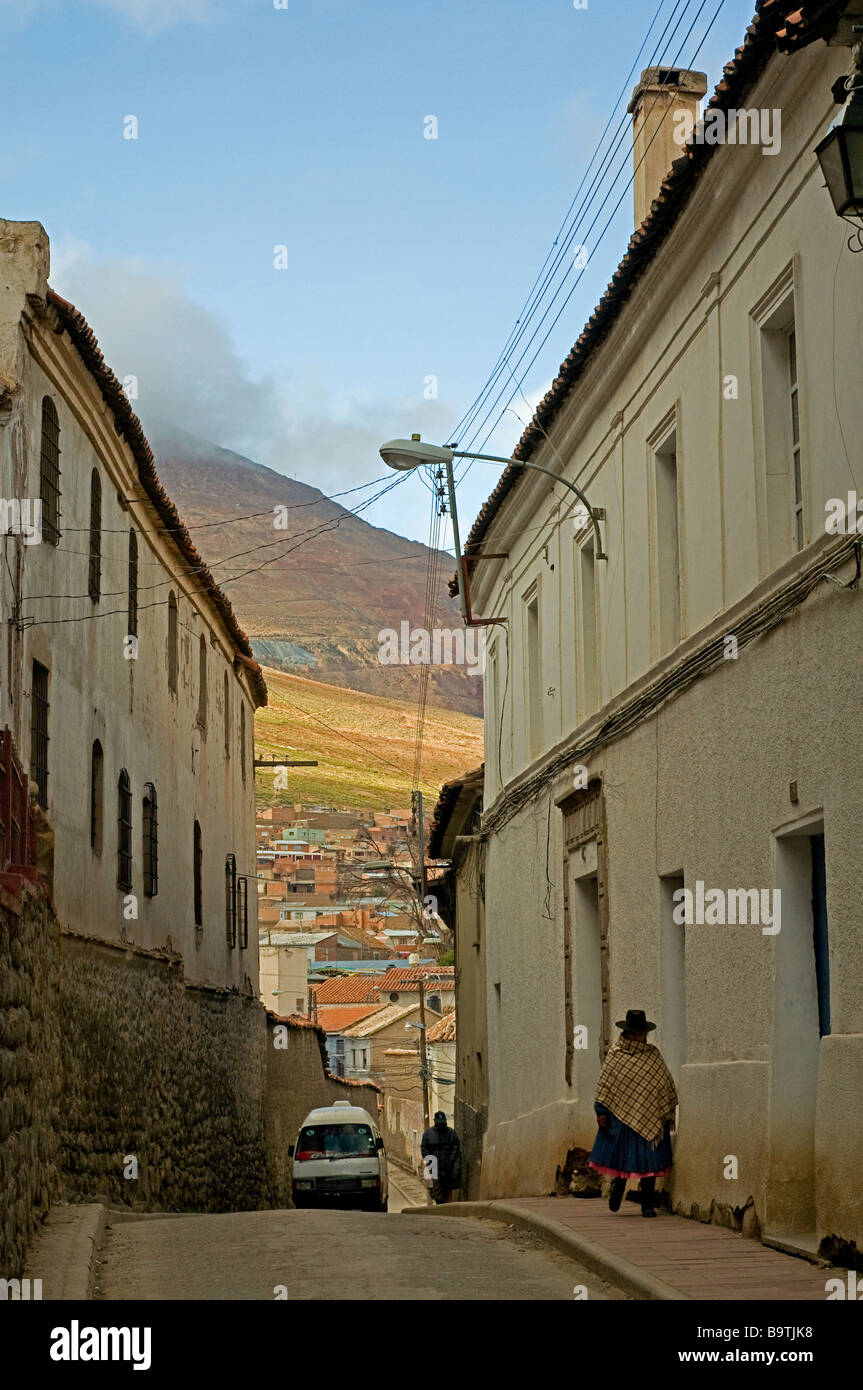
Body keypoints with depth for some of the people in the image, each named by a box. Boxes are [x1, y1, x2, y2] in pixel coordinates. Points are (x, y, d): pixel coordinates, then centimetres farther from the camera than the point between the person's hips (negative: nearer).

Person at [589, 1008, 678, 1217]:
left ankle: (648, 1205, 4)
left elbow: (665, 1083, 12)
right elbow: (605, 1083, 2)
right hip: (621, 1114, -1)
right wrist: (601, 1111, -4)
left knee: (649, 1160, -1)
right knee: (620, 1155, 1)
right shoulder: (615, 1053, 3)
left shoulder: (653, 1055, 8)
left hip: (649, 1117, 1)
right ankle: (617, 1188, 27)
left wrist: (668, 1113, 9)